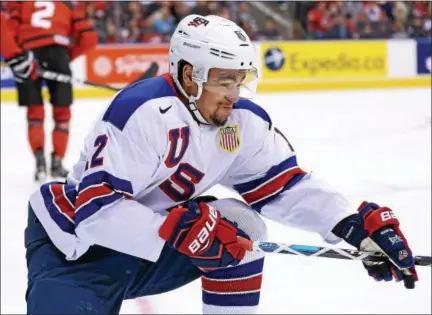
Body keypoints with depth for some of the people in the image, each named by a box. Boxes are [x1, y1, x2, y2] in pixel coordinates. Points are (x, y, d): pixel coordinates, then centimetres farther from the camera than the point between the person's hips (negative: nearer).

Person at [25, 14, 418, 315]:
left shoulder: (244, 121, -5)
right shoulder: (142, 112, -28)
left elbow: (286, 184, 0)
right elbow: (96, 208, -32)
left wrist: (356, 225, -14)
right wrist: (180, 230, -38)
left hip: (154, 241, 7)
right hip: (76, 245, -6)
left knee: (239, 226, -11)